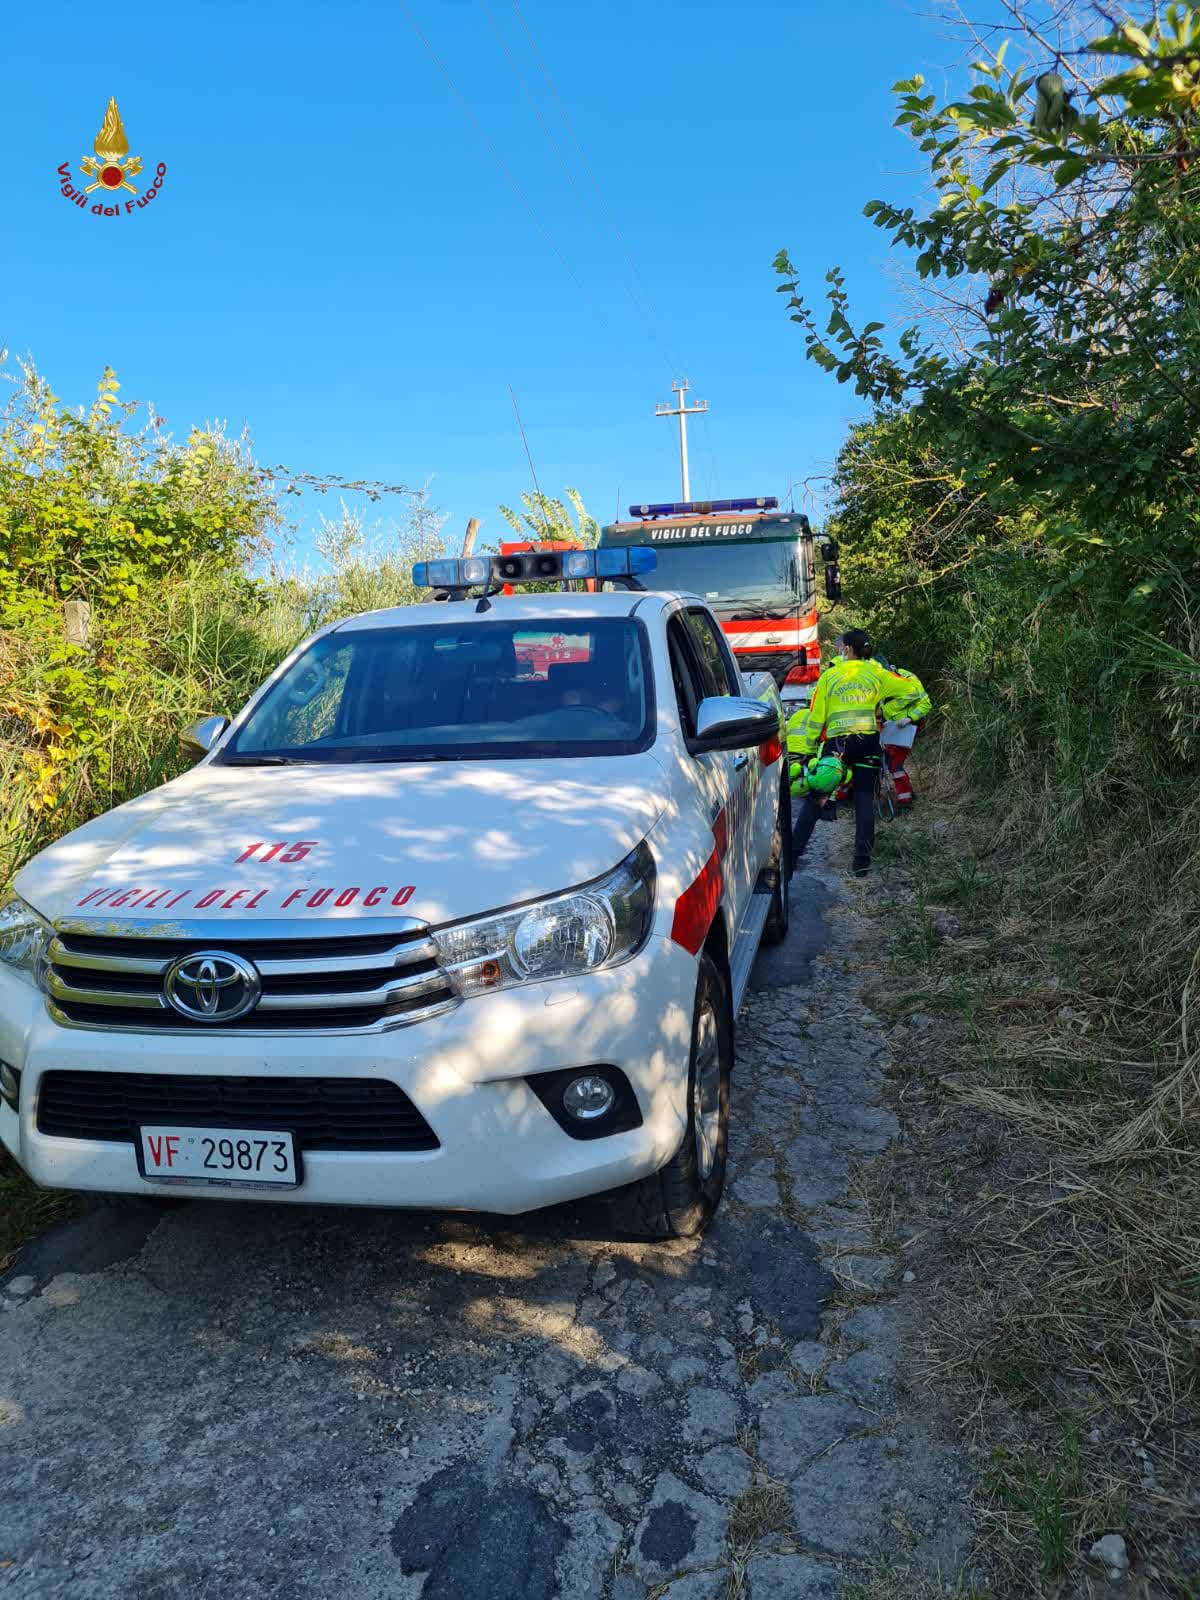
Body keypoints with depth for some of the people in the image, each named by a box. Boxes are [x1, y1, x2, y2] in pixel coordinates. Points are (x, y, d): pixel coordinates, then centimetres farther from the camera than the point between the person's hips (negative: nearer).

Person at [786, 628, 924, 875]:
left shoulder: (829, 676, 0)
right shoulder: (876, 674, 6)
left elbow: (816, 717, 0)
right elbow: (911, 690, 11)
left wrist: (808, 749, 7)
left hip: (836, 742, -2)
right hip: (868, 742, 2)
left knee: (815, 798, 5)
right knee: (864, 798, 5)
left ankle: (793, 850, 6)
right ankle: (862, 858, 0)